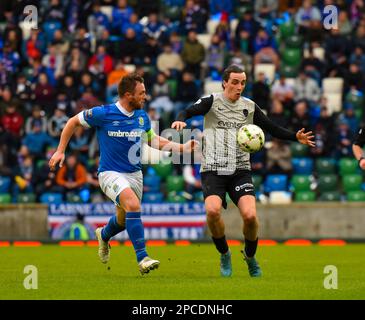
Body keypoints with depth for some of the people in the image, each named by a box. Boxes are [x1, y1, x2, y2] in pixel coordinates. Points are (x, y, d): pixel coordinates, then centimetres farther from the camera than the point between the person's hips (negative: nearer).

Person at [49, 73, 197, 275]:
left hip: (134, 174, 6)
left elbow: (153, 140, 17)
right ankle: (142, 258, -28)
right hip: (110, 173, -6)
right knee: (133, 205, -30)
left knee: (124, 220, 16)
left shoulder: (142, 117, 1)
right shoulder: (103, 114, -15)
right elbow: (73, 122, 0)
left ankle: (104, 235, 54)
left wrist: (182, 147, 6)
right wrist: (60, 150, -3)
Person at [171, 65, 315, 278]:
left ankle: (250, 256, 11)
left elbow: (273, 129, 13)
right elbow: (188, 112, -14)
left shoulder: (249, 107, 9)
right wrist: (181, 120, -37)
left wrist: (296, 137, -2)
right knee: (212, 209, -27)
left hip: (240, 170, 2)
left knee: (250, 215, -19)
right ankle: (224, 254, 0)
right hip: (213, 170, -2)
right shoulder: (212, 101, -1)